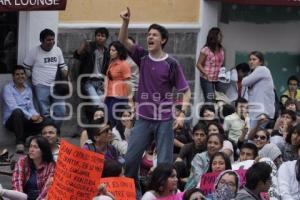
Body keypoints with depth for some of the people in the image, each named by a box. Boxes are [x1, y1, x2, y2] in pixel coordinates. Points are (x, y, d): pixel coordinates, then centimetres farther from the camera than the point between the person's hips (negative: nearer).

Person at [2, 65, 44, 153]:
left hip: (25, 120, 5)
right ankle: (19, 142, -33)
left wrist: (36, 115, -16)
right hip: (11, 120, -5)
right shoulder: (8, 88, -6)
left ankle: (22, 137, -6)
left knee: (41, 121, -24)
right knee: (17, 111, -39)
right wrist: (31, 116, -28)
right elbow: (13, 107, -19)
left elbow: (31, 107, 8)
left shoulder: (28, 89, 12)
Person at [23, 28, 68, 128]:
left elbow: (62, 66, 16)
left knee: (61, 112, 4)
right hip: (41, 86, -5)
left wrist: (65, 72, -4)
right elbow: (25, 69, 0)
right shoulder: (34, 51, -6)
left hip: (56, 86, 5)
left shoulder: (57, 50, 7)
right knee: (45, 114, -5)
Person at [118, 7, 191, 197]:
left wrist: (182, 114, -14)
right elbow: (123, 41, -7)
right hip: (143, 118, 4)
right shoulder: (142, 56, 4)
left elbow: (186, 90, -3)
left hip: (164, 119, -3)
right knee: (130, 159, 2)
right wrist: (126, 22, -23)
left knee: (164, 163, 0)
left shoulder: (171, 64, -7)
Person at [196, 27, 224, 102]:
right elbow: (198, 64, -6)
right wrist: (206, 75, -15)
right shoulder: (206, 50, -9)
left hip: (217, 79, 6)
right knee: (209, 101, -12)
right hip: (207, 80, -6)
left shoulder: (221, 50, 10)